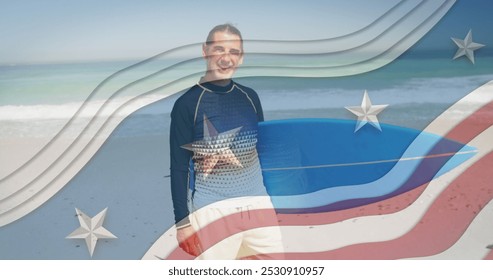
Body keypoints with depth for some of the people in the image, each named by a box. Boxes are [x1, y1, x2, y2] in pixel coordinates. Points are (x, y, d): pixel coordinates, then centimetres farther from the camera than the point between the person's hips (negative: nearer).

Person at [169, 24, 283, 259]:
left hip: (258, 202, 5)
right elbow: (179, 167, -5)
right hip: (212, 209, -4)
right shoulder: (187, 103, -5)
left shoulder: (250, 97, 8)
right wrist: (182, 220, -7)